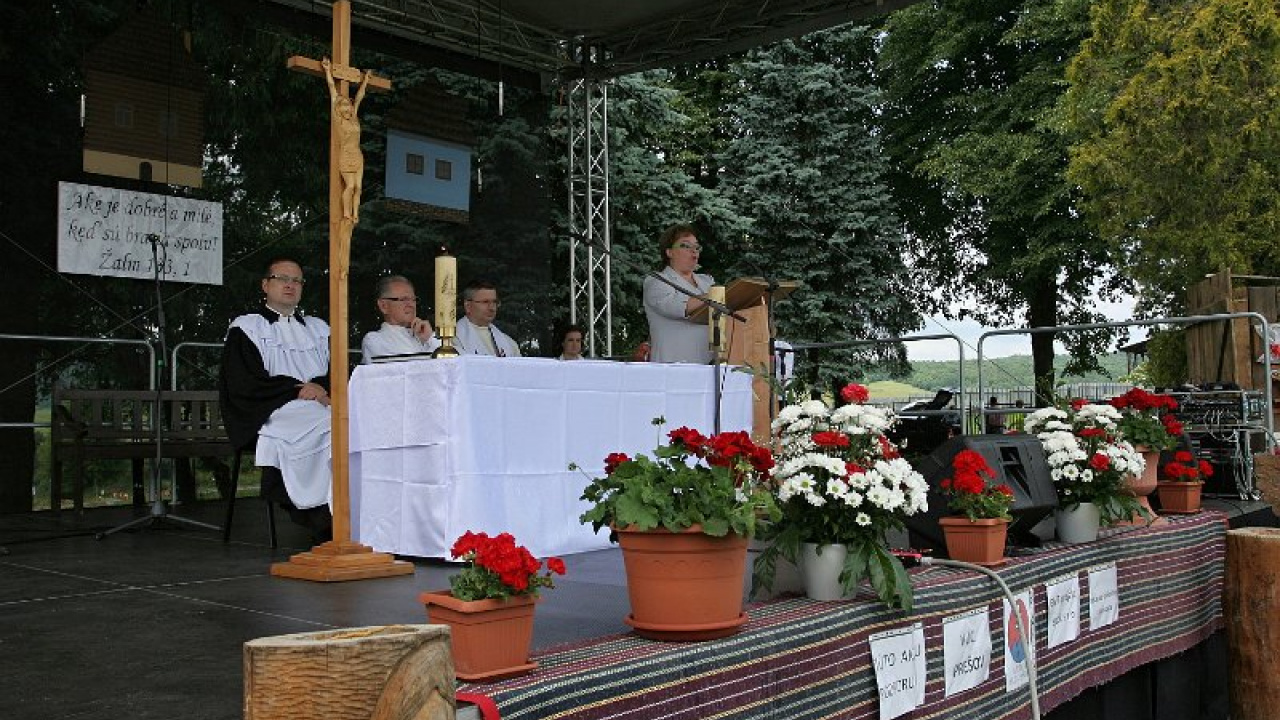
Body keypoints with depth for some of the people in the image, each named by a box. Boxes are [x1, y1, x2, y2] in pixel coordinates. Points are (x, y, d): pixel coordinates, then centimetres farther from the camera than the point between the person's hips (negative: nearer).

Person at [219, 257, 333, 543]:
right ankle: (326, 518, -32)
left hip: (321, 406, 4)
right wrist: (298, 389, -9)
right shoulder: (245, 327, 15)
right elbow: (244, 384, 0)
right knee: (325, 427, -35)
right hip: (272, 412, -4)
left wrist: (322, 388, -9)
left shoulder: (319, 329, 28)